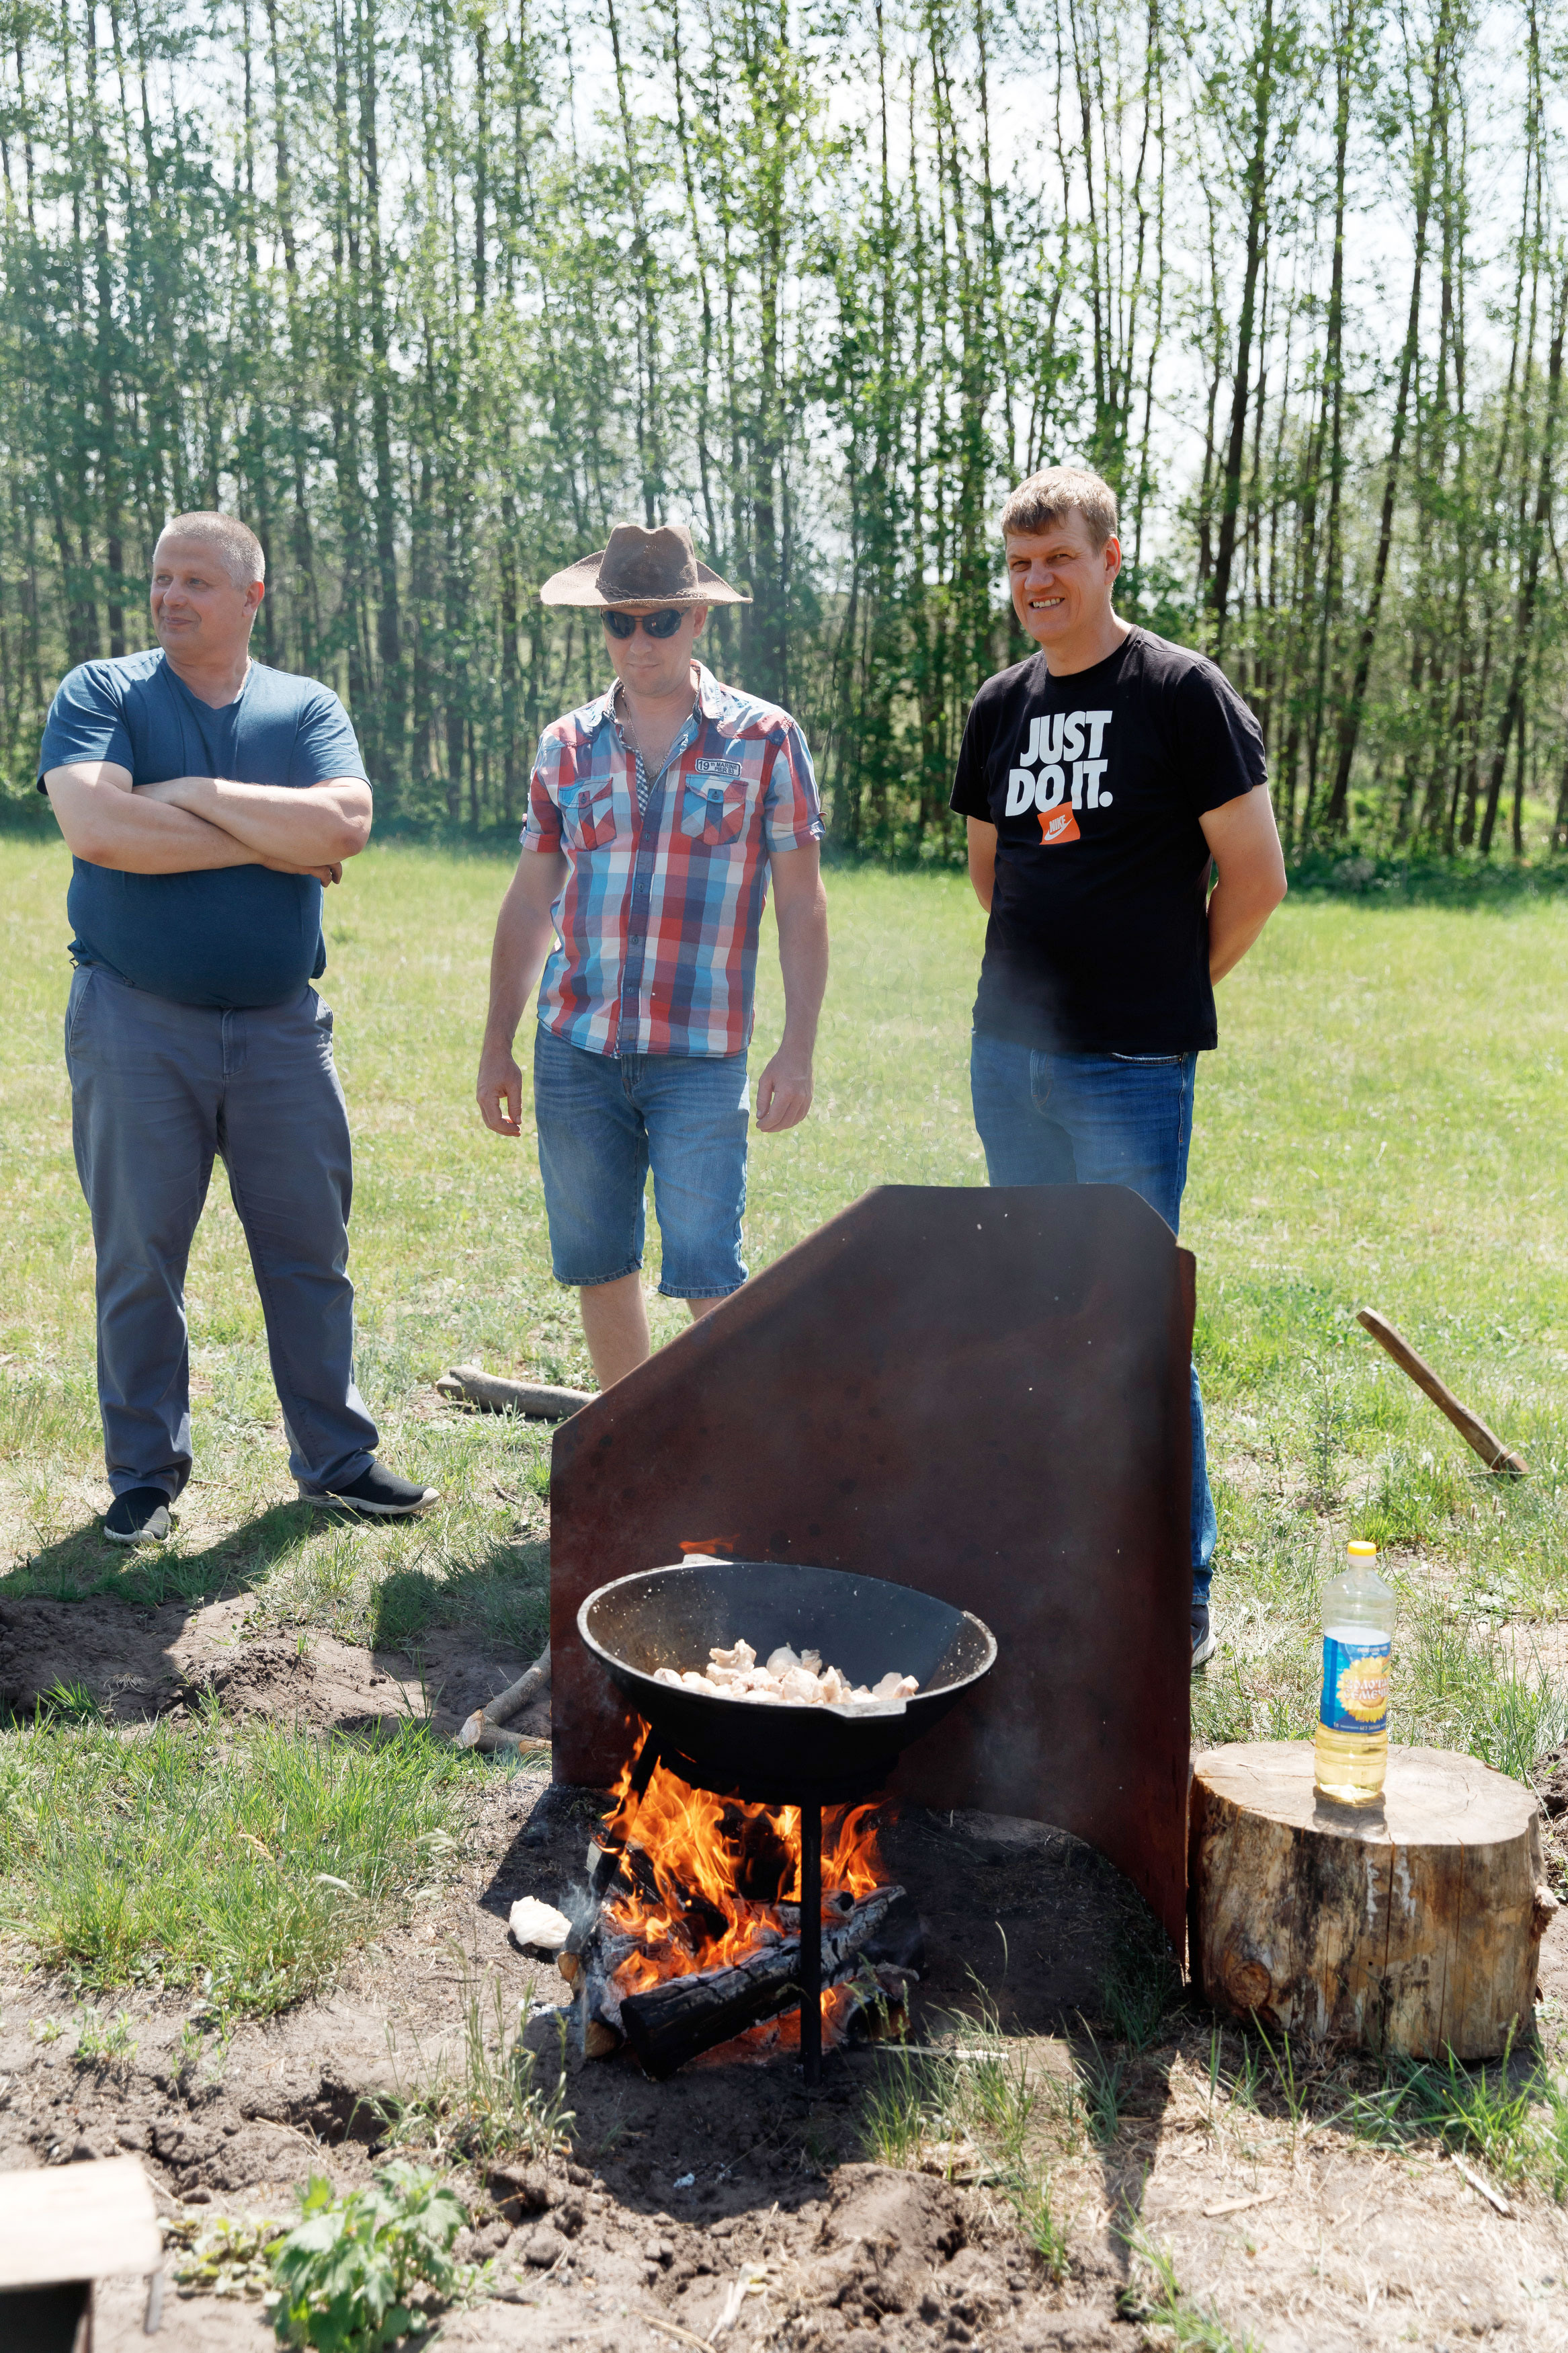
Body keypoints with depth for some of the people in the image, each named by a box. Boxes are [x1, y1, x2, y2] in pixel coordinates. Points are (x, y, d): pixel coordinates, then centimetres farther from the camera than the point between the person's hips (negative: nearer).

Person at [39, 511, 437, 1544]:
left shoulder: (309, 709, 7)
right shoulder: (100, 694, 1)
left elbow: (345, 824, -13)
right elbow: (98, 829, -18)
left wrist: (193, 793, -13)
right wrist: (272, 840, -12)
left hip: (281, 1025, 2)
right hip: (135, 1023, -2)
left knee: (312, 1252, 8)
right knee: (139, 1261, 5)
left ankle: (337, 1458, 21)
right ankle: (146, 1474, 19)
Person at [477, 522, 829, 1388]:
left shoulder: (765, 740, 1)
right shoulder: (565, 747, 9)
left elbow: (801, 904, 0)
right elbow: (530, 903, 14)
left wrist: (796, 1051, -7)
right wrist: (496, 1048, 11)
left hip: (701, 1057, -3)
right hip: (574, 1049, 4)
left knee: (707, 1271, -8)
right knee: (598, 1265, 11)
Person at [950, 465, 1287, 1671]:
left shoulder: (1182, 691, -7)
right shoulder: (1002, 707, 11)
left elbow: (1257, 879, -6)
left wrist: (1168, 988, 3)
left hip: (1129, 1067, -6)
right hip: (1008, 1052, 6)